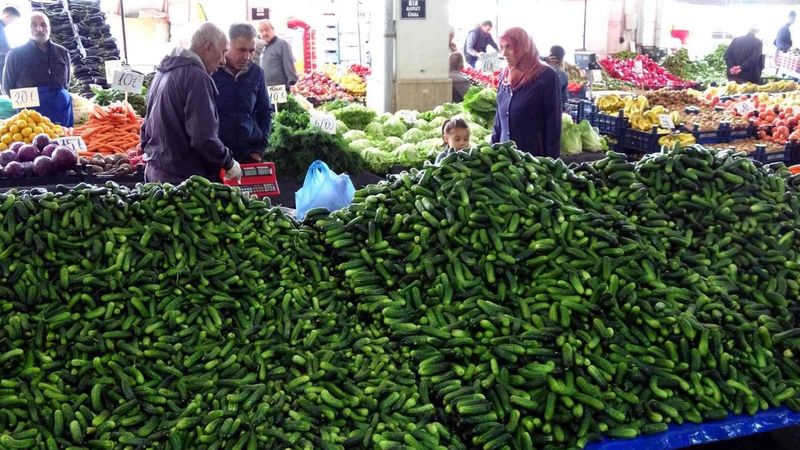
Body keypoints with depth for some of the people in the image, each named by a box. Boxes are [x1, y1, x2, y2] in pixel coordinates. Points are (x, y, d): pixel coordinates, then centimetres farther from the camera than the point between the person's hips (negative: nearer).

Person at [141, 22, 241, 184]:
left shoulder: (162, 72, 12)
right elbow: (204, 138, -23)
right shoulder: (197, 77, -16)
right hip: (185, 180, -9)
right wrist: (229, 162, -10)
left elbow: (147, 127, 20)